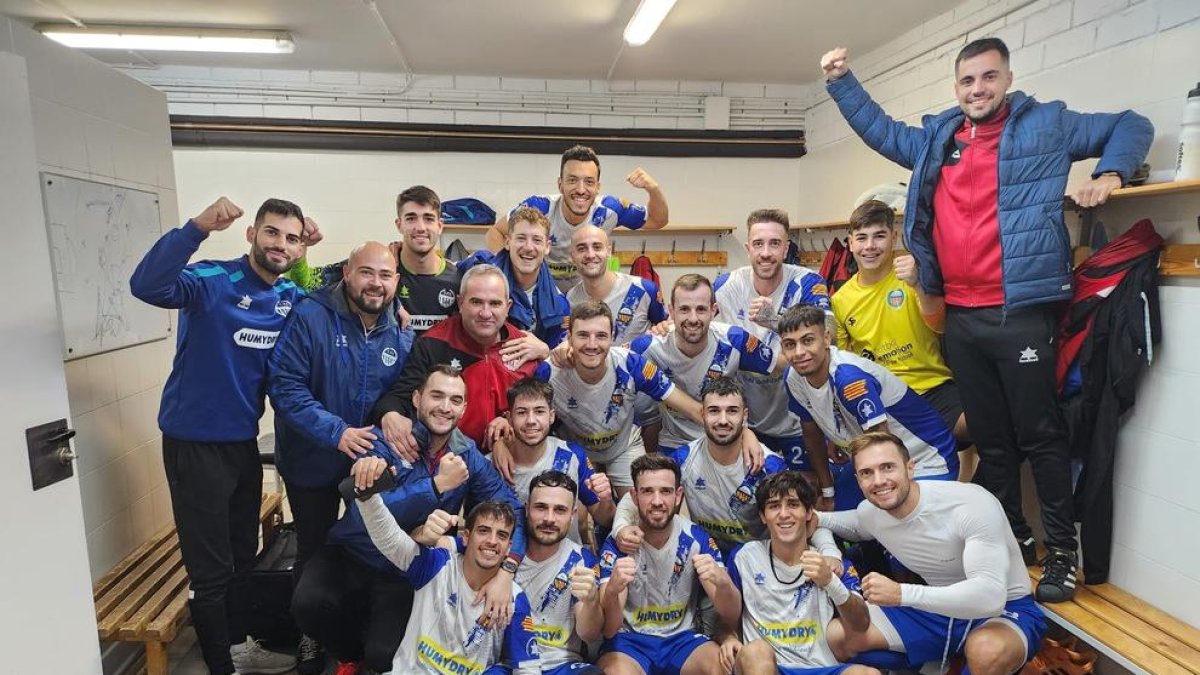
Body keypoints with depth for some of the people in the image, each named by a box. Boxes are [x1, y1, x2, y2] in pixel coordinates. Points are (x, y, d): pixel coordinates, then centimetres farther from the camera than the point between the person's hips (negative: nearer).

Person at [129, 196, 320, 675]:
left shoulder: (292, 298, 2)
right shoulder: (212, 280, -17)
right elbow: (146, 285, -34)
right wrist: (200, 226, -45)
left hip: (245, 441, 7)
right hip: (194, 443, -7)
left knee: (243, 556, 22)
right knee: (210, 568, 4)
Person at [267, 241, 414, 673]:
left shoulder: (401, 336, -6)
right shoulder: (309, 317, -20)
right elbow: (284, 386, -24)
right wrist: (336, 432, -31)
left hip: (374, 460, 3)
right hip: (313, 461, -3)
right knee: (314, 552, 16)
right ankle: (311, 633, 41)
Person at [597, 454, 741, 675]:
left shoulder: (697, 539, -8)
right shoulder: (617, 543, -13)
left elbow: (731, 618, -10)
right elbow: (609, 630, -17)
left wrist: (722, 583, -33)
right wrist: (612, 590, -40)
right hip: (629, 639, -2)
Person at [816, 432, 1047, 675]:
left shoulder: (972, 504, -29)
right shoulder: (869, 511, -8)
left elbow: (990, 595, -38)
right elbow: (860, 524, 19)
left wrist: (901, 594, -44)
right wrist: (817, 518, -2)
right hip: (940, 607, 6)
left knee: (987, 651, -42)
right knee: (834, 638, -4)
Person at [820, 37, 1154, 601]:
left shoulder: (1046, 125, 5)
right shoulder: (935, 139, 15)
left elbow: (1132, 125, 14)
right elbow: (880, 131, 29)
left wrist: (1109, 175, -5)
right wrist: (840, 81, 24)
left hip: (1022, 311, -4)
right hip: (960, 316, 4)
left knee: (1040, 435, 0)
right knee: (990, 438, 12)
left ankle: (1062, 553, 13)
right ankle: (1012, 538, 26)